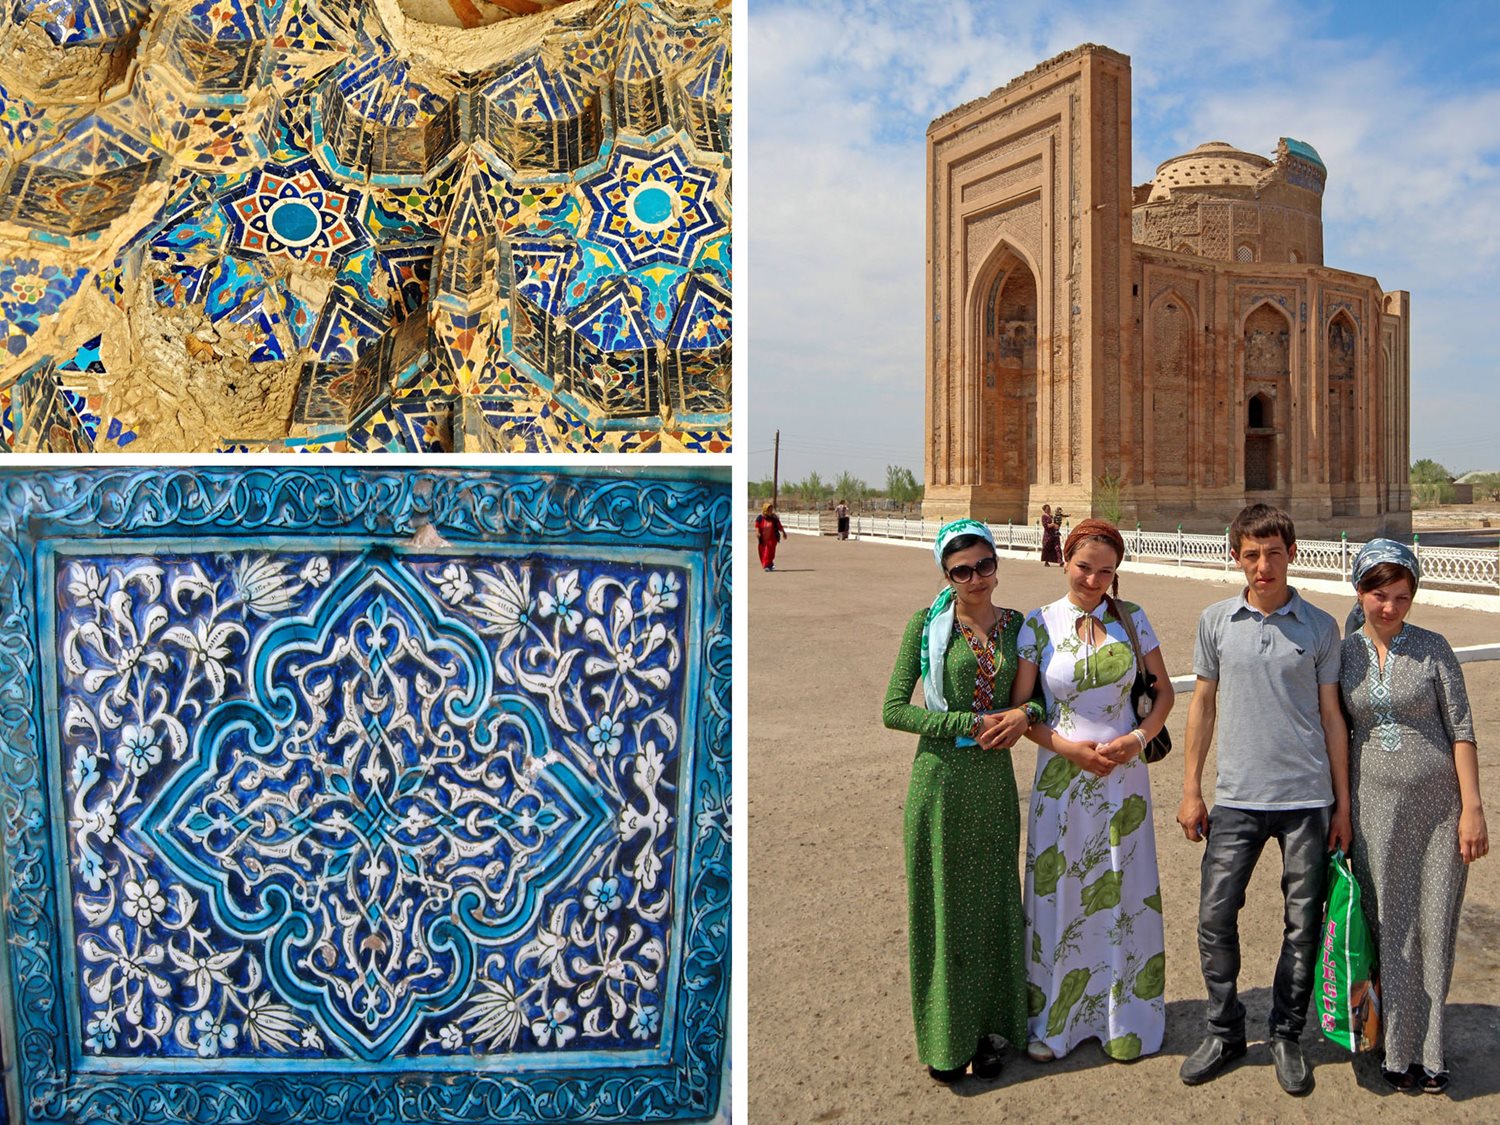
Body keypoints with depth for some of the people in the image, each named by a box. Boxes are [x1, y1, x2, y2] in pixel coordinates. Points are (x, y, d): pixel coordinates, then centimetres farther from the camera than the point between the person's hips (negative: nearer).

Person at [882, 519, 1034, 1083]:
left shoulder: (1015, 624, 4)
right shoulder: (928, 624, -6)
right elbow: (894, 709, -9)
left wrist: (1024, 712, -10)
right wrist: (970, 725, -16)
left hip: (996, 778, 4)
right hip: (941, 777, -3)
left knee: (993, 904, 12)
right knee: (942, 904, 6)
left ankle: (986, 1029, 29)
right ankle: (945, 1038, 22)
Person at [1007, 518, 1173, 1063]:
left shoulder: (1131, 618, 1)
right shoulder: (1040, 624, -4)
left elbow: (1163, 691, 7)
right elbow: (1019, 707, -4)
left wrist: (1138, 738, -9)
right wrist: (1068, 747, -15)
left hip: (1123, 774, 1)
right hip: (1062, 775, -1)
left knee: (1123, 894, 9)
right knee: (1058, 892, 6)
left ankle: (1125, 1017, 28)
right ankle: (1053, 1019, 24)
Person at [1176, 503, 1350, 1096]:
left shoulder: (1320, 626, 2)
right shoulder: (1216, 620, 3)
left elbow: (1331, 717, 6)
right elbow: (1203, 704, 8)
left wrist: (1343, 803, 4)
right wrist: (1190, 790, 5)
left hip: (1307, 799, 0)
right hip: (1236, 798, 1)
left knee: (1304, 924, 8)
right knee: (1215, 918, 2)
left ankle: (1287, 1036, 27)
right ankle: (1224, 1032, 22)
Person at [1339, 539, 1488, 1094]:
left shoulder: (1432, 649, -2)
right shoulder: (1343, 654, 2)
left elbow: (1461, 730, -1)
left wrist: (1472, 808, -5)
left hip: (1436, 805, -1)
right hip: (1373, 808, 1)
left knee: (1434, 928, 5)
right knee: (1386, 928, 6)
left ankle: (1429, 1051, 20)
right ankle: (1397, 1049, 18)